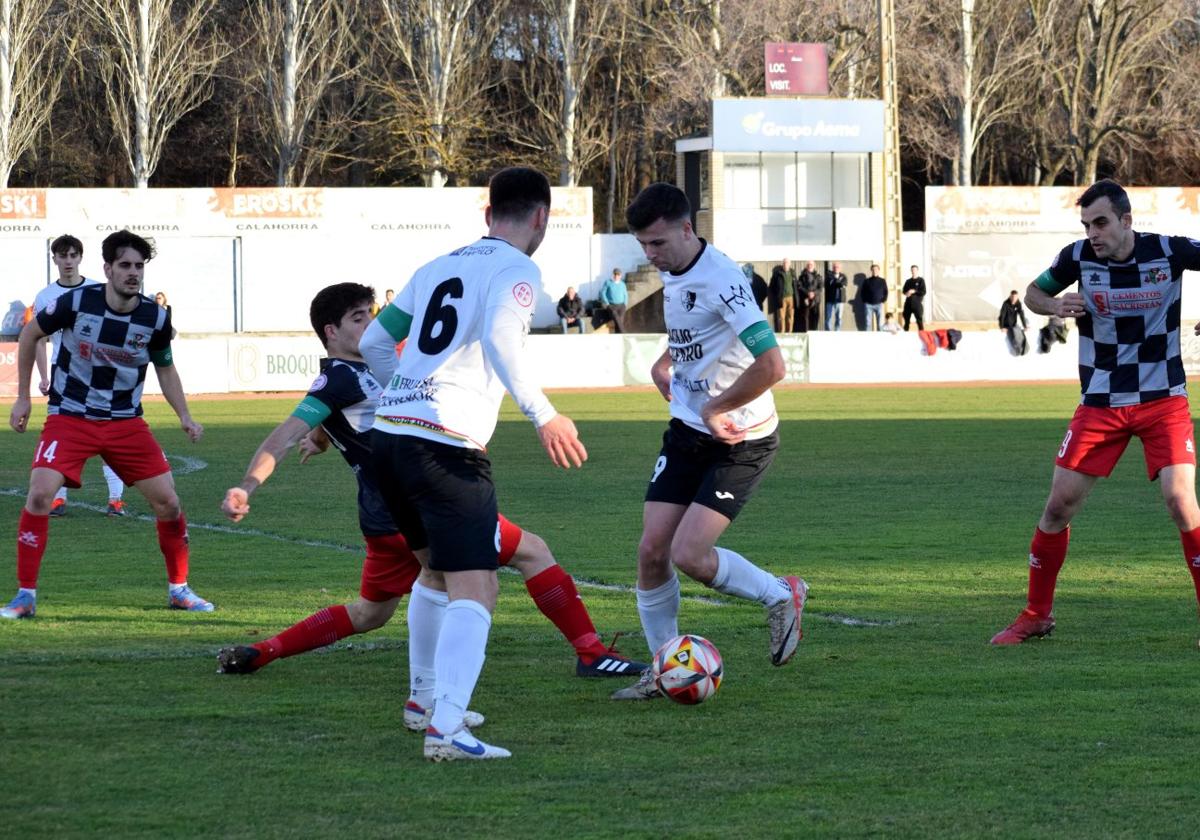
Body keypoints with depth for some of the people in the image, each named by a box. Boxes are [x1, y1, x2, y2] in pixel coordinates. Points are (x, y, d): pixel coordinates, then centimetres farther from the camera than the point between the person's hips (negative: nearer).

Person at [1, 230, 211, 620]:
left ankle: (179, 589, 18)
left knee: (167, 501, -3)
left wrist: (185, 416, 0)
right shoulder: (76, 302, -14)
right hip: (69, 417, -3)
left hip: (126, 422, 3)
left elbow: (165, 368, 13)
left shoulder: (155, 318, -6)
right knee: (39, 494, -20)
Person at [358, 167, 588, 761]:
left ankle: (428, 699, 32)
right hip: (448, 445, -8)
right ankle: (446, 729, -26)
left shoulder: (436, 268, 21)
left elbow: (372, 343, 25)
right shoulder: (516, 270, -1)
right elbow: (499, 339, -21)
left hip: (388, 433, 8)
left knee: (438, 572, 28)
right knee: (474, 592, -10)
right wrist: (543, 415, -19)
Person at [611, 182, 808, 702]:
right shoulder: (670, 273, 5)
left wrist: (714, 410, -19)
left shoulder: (721, 279, -23)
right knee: (651, 551, -1)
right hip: (687, 431, 8)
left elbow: (771, 366, -30)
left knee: (689, 555, -16)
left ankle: (781, 597, 10)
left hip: (741, 440, -8)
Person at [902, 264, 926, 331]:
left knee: (919, 320, -7)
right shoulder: (908, 281, 15)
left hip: (917, 303, -5)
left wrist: (914, 291, -17)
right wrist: (907, 293, -8)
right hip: (908, 303, 5)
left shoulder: (921, 280, 0)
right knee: (906, 319, 8)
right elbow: (904, 290, 15)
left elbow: (923, 292, -7)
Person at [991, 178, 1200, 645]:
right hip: (1100, 404, 2)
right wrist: (1055, 306, -11)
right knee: (1059, 504, 0)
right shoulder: (1079, 257, -4)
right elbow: (1033, 293, 12)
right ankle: (1036, 616, 17)